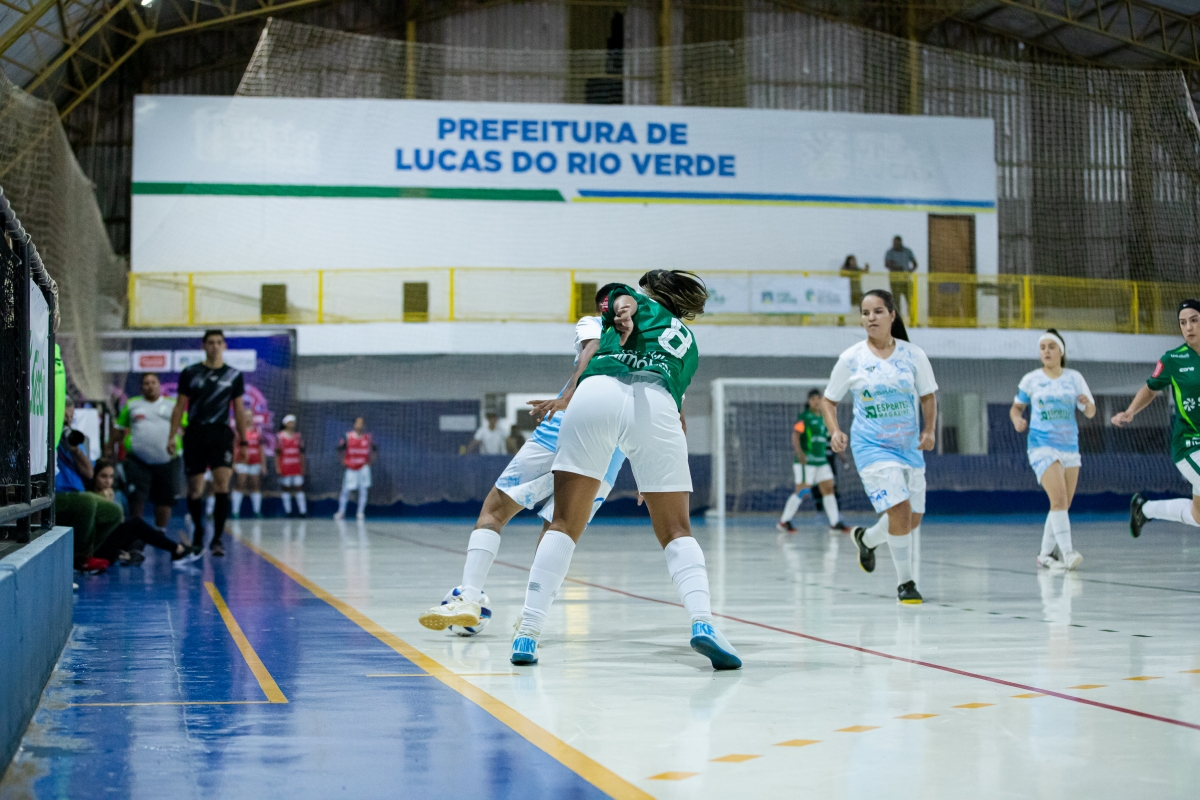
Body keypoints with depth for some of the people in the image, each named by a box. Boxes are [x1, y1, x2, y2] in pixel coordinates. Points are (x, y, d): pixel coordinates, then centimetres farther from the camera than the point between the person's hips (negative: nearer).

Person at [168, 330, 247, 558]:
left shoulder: (234, 376, 7)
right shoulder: (190, 373, 5)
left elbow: (239, 410, 12)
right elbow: (180, 407, 7)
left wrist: (243, 439, 9)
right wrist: (172, 436, 1)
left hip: (221, 433, 0)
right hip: (195, 434, 1)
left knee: (222, 483, -16)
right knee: (194, 489, 5)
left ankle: (217, 539, -13)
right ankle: (198, 532, 27)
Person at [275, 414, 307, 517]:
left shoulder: (298, 436, 9)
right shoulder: (280, 437, -1)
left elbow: (302, 453, 12)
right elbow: (277, 454, 0)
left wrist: (303, 467, 10)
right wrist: (277, 467, -5)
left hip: (297, 468, 2)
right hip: (285, 468, -2)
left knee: (299, 487, -1)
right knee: (285, 488, 1)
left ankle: (303, 511, -1)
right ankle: (287, 511, 6)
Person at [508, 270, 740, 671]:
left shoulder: (641, 304, 32)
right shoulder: (687, 342, 38)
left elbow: (623, 296, 7)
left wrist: (623, 312, -17)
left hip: (596, 392, -1)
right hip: (657, 405, 1)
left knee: (564, 524, 5)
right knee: (676, 530, 8)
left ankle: (527, 633, -2)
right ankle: (703, 622, -15)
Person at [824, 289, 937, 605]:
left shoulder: (913, 355, -1)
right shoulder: (851, 359, -5)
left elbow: (928, 396, 9)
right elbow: (829, 400, 4)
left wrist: (929, 430, -7)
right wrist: (835, 431, -13)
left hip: (909, 446, 4)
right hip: (872, 446, -4)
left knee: (913, 520, 10)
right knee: (900, 510, -18)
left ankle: (866, 538, 40)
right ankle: (905, 582, -4)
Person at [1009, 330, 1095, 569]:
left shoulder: (1074, 378, 6)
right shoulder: (1031, 379, 2)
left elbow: (1090, 413, 6)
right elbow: (1016, 407, 12)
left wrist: (1087, 403, -17)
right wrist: (1017, 419, -10)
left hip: (1070, 447, 4)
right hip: (1043, 447, -4)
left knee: (1063, 505, 7)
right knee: (1059, 499, -20)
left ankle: (1046, 554, 19)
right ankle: (1067, 552, -25)